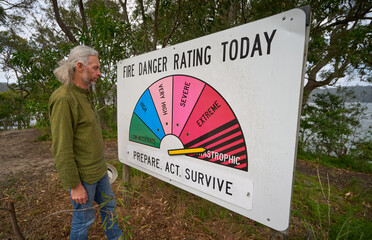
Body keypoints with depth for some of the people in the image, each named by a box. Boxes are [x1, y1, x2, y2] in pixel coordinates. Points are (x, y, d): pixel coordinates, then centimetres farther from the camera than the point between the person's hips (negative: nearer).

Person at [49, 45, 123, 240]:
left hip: (99, 170, 9)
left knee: (108, 206, 23)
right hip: (83, 177, -9)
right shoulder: (63, 99, -22)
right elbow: (61, 149, -23)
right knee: (84, 219, 12)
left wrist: (99, 165, 17)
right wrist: (74, 185, -17)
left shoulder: (83, 96, 7)